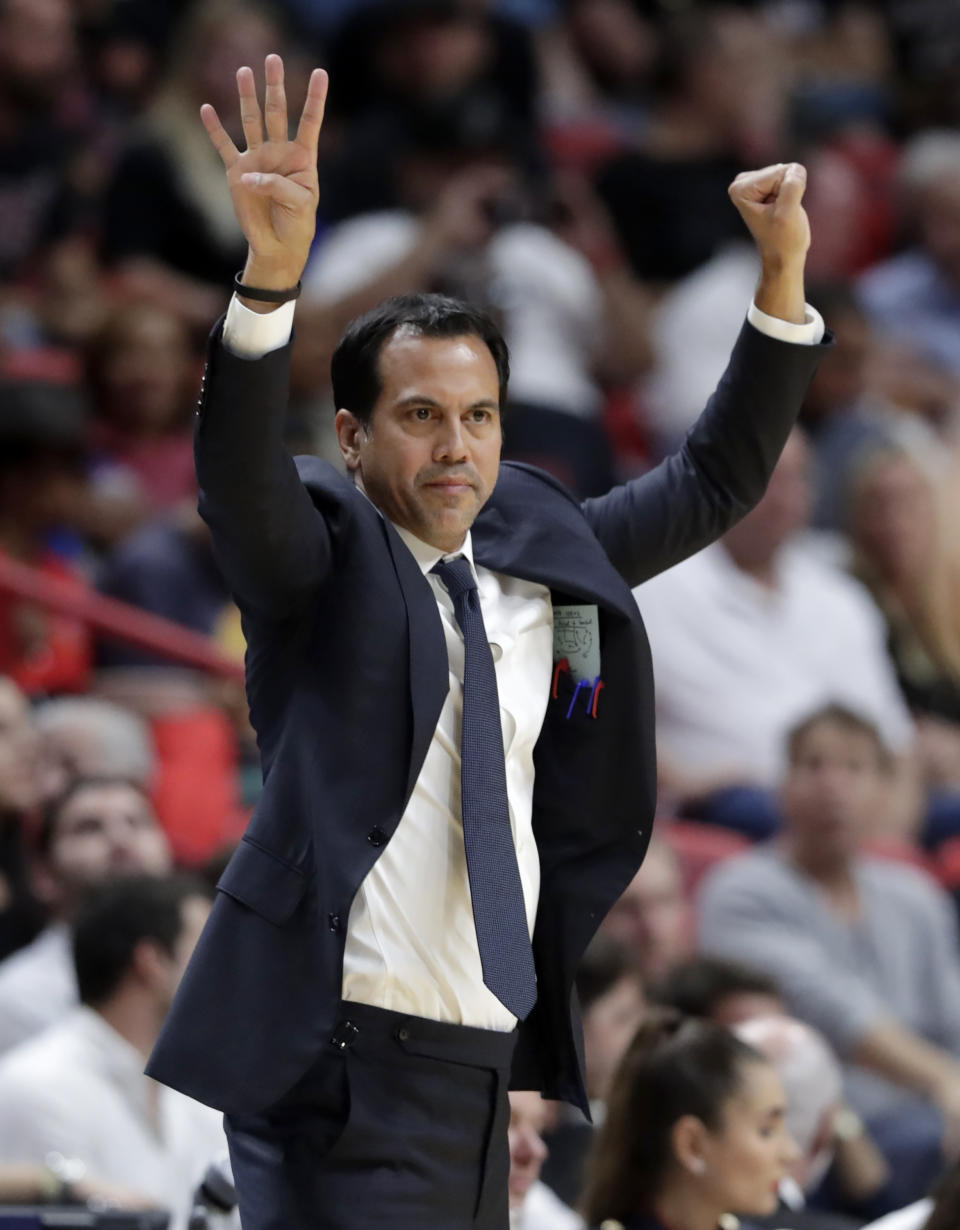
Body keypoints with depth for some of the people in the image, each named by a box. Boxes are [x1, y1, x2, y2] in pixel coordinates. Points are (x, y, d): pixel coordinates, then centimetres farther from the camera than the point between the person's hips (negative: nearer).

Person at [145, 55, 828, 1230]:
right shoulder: (322, 557, -5)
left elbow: (712, 484, 19)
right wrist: (272, 274, -42)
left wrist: (783, 272, 8)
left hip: (486, 1056, 6)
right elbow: (237, 477, -25)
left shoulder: (539, 550, 11)